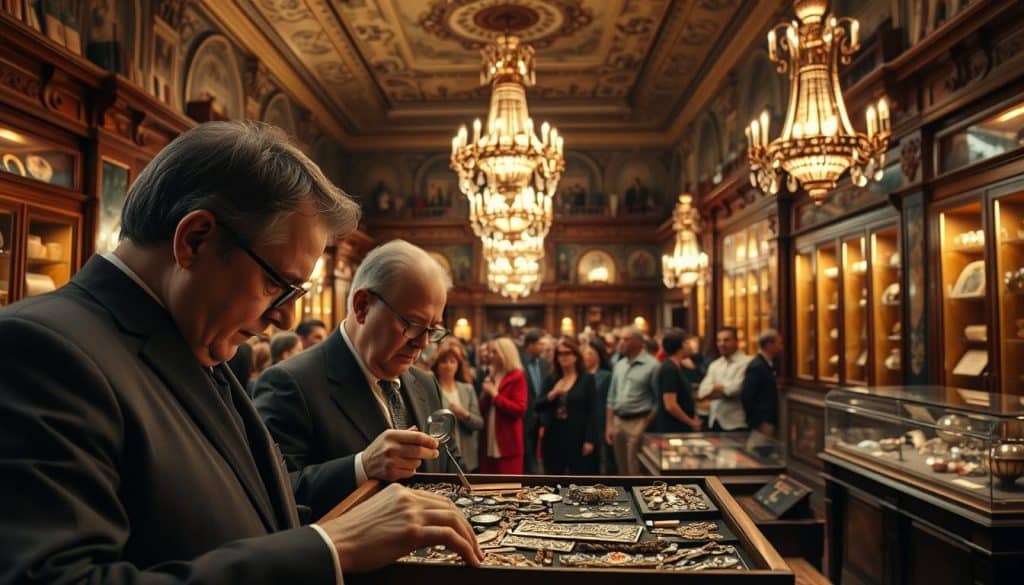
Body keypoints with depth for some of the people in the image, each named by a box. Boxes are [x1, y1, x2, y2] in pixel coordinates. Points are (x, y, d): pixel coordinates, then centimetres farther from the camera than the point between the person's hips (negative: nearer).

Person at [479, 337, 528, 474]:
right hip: (489, 442, 7)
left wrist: (495, 394, -13)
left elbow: (520, 409, -15)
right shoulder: (491, 376, 16)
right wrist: (485, 395, -1)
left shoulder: (517, 377, -5)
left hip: (508, 444, -7)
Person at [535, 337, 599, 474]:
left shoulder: (587, 379, -2)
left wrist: (590, 440, -10)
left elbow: (592, 411, -5)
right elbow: (537, 407, 1)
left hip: (578, 437, -3)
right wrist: (552, 394, -16)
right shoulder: (551, 379, 8)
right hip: (554, 437, 4)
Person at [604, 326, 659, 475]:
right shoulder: (619, 365, 12)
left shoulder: (652, 365, -10)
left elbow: (658, 399, -9)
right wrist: (609, 425, 11)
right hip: (618, 422, 7)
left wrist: (647, 425, -11)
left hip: (638, 423, -7)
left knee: (635, 472, -4)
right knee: (623, 470, 15)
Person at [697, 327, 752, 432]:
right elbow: (703, 392, 2)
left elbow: (736, 388, -17)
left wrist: (716, 388, 0)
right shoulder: (714, 365, 13)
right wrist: (725, 390, -13)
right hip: (714, 422, 6)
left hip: (736, 424, -6)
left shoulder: (746, 363, -7)